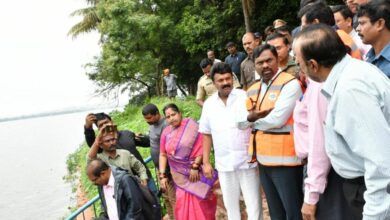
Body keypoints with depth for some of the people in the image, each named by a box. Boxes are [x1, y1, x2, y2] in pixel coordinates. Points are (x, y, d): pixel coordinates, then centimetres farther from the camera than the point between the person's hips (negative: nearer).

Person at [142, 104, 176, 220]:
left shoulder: (165, 125, -22)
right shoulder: (152, 125, 7)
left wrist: (165, 172, -20)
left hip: (167, 169, -9)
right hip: (159, 168, 9)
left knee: (173, 198, -1)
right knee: (166, 197, 18)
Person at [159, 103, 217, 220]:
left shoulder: (191, 126, -11)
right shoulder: (166, 132, 4)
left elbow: (202, 147, -16)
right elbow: (163, 155, 7)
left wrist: (195, 167, -19)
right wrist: (162, 175, 1)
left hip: (196, 172, -4)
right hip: (180, 176, 4)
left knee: (199, 202, 0)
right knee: (183, 204, 3)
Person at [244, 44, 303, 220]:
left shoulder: (289, 83, -10)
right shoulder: (253, 90, 12)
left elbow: (277, 119, -20)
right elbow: (241, 122, 8)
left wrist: (254, 120, -3)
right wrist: (255, 115, -13)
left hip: (284, 159, -7)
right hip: (263, 158, 7)